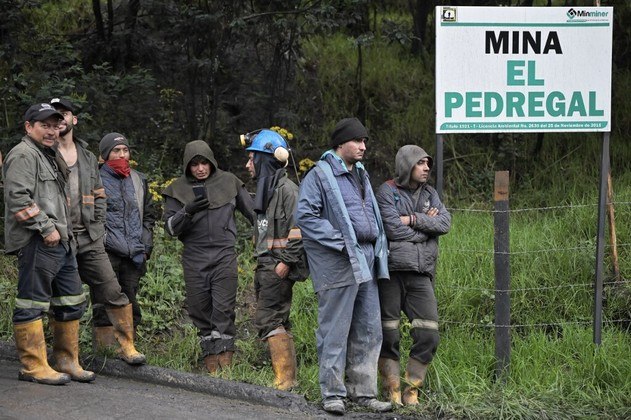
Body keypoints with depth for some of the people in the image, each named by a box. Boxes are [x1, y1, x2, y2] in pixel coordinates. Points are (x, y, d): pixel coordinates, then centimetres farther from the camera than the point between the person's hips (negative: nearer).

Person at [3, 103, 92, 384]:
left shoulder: (49, 157, 25)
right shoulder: (23, 155, -7)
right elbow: (18, 198, -18)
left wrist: (66, 233, 12)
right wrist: (46, 227, -18)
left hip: (60, 243, 10)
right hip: (36, 244, -10)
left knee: (71, 303, 11)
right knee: (32, 305, -6)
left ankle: (67, 361, 19)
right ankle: (33, 367, -3)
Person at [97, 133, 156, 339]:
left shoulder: (139, 180, 15)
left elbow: (149, 215, 22)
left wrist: (145, 245, 11)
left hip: (134, 255, 5)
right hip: (107, 254, -5)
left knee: (130, 304, 9)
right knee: (106, 307, -6)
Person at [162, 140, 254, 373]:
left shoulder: (228, 181, 7)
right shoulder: (178, 189, 6)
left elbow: (252, 211, 17)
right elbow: (170, 227, 1)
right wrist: (187, 211, -15)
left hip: (224, 255, -1)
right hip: (194, 259, 1)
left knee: (224, 308, -9)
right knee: (200, 310, 2)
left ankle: (225, 357, -8)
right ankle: (210, 358, 11)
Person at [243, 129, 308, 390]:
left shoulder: (286, 189, -11)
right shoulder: (266, 189, 20)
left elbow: (298, 229, -19)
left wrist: (286, 261, -21)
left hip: (279, 267, -10)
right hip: (266, 266, 10)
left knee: (268, 319, -14)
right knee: (278, 322, 9)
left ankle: (284, 378, -14)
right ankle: (289, 379, 12)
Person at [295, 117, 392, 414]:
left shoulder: (361, 174, 20)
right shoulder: (320, 175, -8)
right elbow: (305, 216, -15)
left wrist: (379, 247, 15)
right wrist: (340, 241, -18)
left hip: (366, 261, 8)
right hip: (338, 263, -8)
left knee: (368, 331, 10)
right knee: (335, 331, -2)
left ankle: (364, 391, 18)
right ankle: (333, 393, 5)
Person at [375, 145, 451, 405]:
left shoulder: (430, 194, 18)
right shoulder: (387, 191, 0)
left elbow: (445, 223, 2)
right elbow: (394, 229, -12)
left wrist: (413, 220, -8)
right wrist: (426, 224, 0)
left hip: (421, 273, 5)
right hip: (392, 269, -5)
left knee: (429, 334, -1)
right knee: (388, 334, -1)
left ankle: (412, 390, 10)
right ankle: (392, 391, 10)